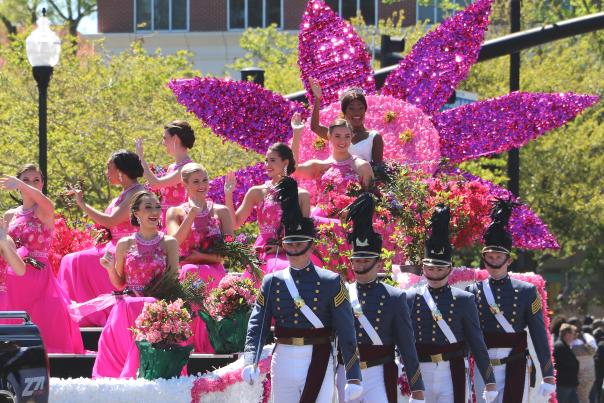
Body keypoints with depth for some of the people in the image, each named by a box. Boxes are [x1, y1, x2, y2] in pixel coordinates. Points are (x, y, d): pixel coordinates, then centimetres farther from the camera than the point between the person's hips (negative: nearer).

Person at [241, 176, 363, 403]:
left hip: (318, 364, -3)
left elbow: (346, 333, -4)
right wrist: (250, 363, -19)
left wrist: (353, 378, -10)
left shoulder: (331, 282, -2)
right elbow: (256, 327, -1)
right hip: (283, 362, 3)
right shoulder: (271, 282, 6)